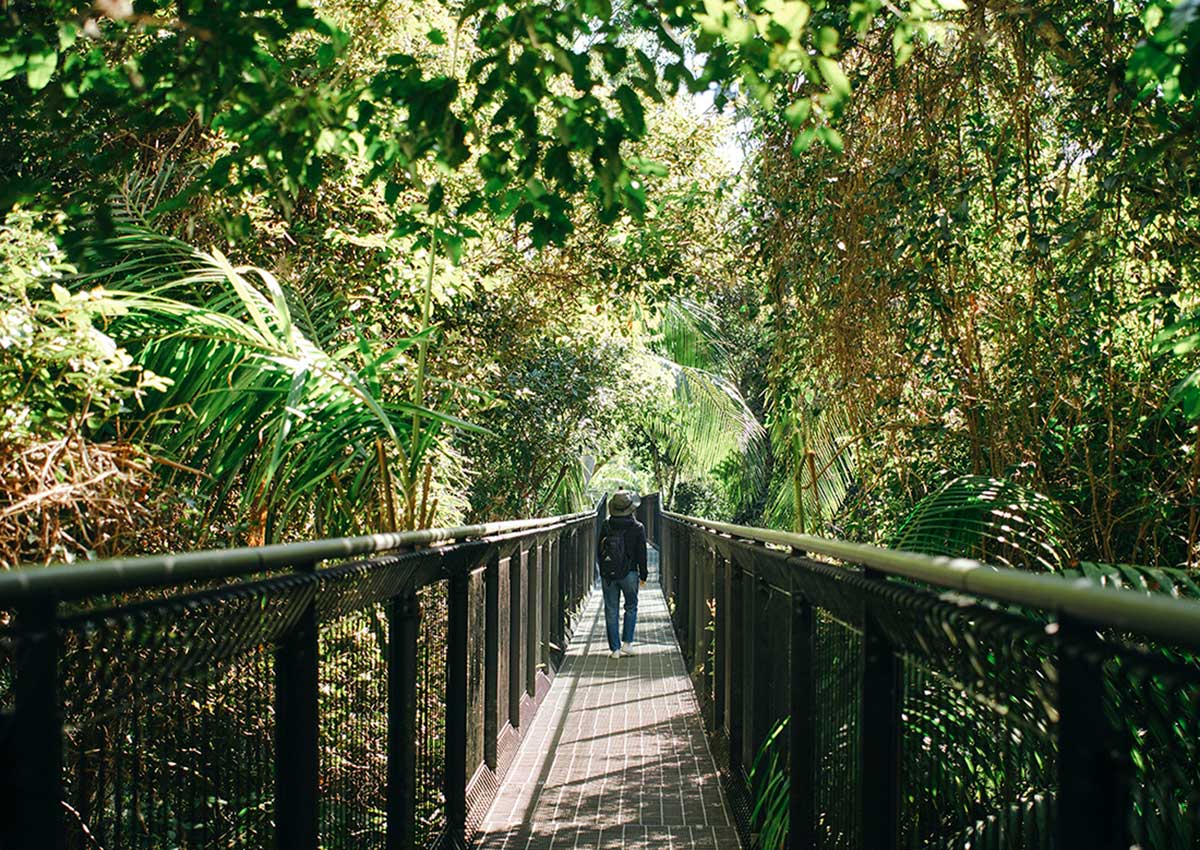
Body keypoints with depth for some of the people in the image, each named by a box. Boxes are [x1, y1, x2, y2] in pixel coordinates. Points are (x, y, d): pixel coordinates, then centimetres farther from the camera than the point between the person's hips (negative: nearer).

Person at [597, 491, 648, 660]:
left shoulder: (606, 526, -2)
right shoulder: (637, 528, -8)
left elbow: (599, 550, 5)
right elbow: (642, 554, -3)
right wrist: (643, 575, 7)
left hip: (607, 574, 1)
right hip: (629, 573, -1)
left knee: (611, 611, 7)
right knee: (631, 607, 17)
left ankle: (615, 648, 8)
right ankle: (627, 643, 10)